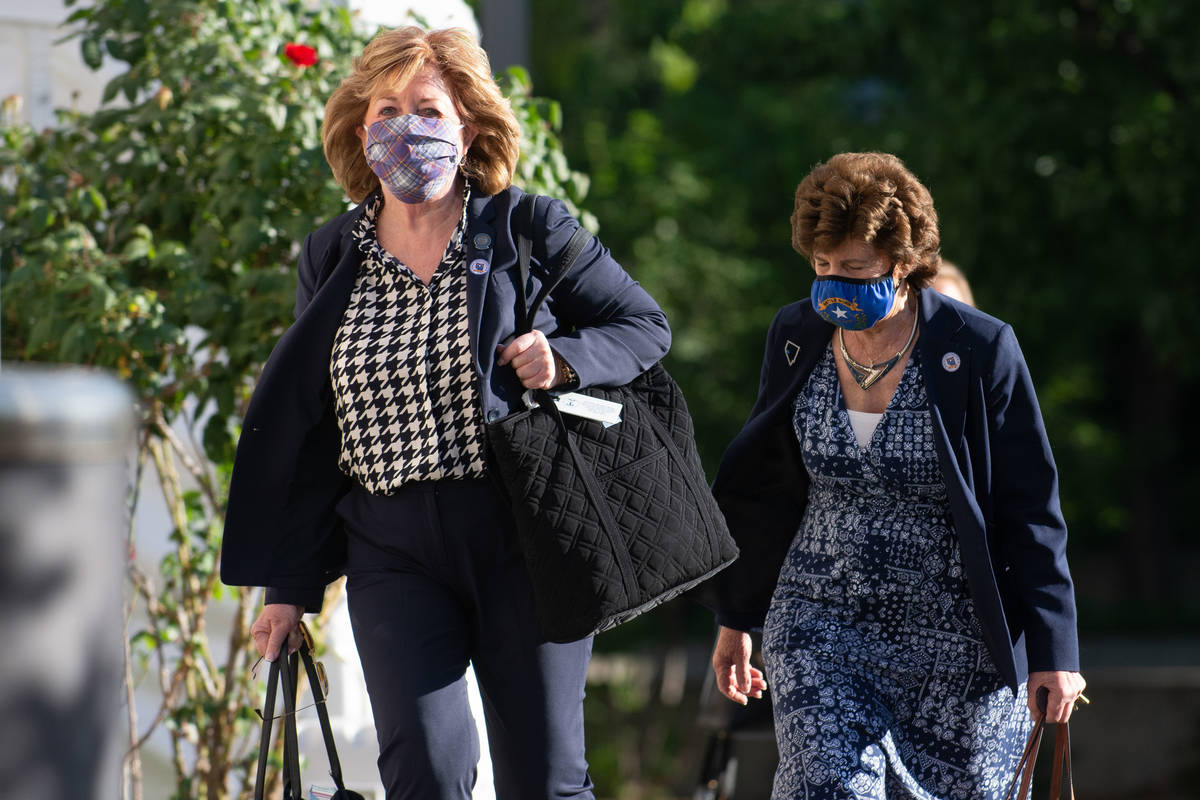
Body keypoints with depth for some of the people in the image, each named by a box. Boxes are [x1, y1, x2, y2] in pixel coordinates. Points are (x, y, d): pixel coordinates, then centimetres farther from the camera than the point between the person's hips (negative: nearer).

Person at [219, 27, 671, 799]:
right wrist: (289, 583, 12)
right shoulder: (332, 259, 10)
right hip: (394, 553, 1)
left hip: (521, 539, -1)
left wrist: (564, 359, -14)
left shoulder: (532, 230, 2)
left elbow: (647, 326, 8)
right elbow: (302, 432, 15)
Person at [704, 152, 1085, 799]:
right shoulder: (797, 338, 0)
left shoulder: (981, 351, -11)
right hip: (821, 627, 2)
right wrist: (736, 618, 17)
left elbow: (1031, 511, -7)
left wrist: (1052, 651, -10)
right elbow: (757, 486, 13)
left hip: (955, 642, -2)